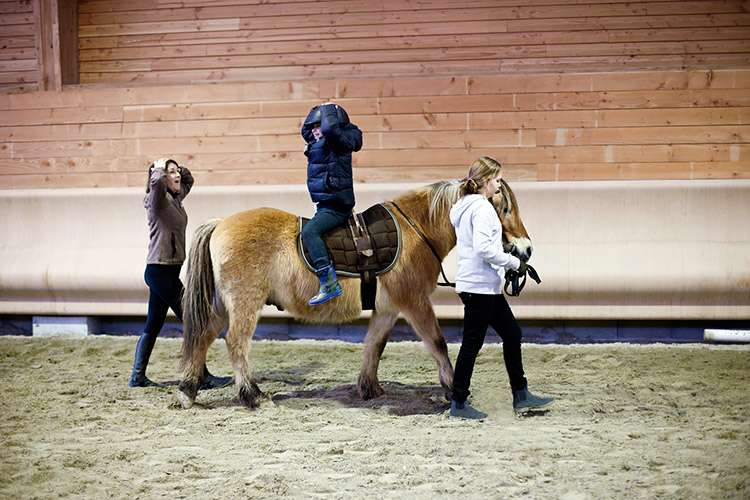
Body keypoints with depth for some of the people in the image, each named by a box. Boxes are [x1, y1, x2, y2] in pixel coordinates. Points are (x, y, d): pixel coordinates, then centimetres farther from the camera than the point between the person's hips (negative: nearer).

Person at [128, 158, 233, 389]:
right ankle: (203, 377, -4)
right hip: (160, 270, -9)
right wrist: (160, 167, -15)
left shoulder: (175, 198, 12)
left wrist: (179, 168, 13)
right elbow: (157, 181, -35)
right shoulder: (157, 198, -12)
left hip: (167, 272, 9)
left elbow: (188, 180, 31)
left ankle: (138, 376, 18)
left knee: (153, 325, 12)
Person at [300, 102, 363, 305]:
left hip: (336, 206, -11)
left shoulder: (337, 142, -13)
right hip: (325, 205, 11)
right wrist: (315, 112, 18)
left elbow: (330, 128, -35)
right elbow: (305, 130, 33)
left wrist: (329, 111, -16)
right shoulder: (318, 143, 15)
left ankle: (329, 283, -33)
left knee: (309, 231, -28)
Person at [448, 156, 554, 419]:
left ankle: (521, 395, 21)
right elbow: (483, 248, -25)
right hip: (479, 286, -10)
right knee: (472, 343, -2)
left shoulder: (465, 206, 15)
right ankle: (459, 404, 7)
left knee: (512, 334, 15)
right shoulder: (482, 208, -16)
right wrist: (514, 262, -14)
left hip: (487, 287, 10)